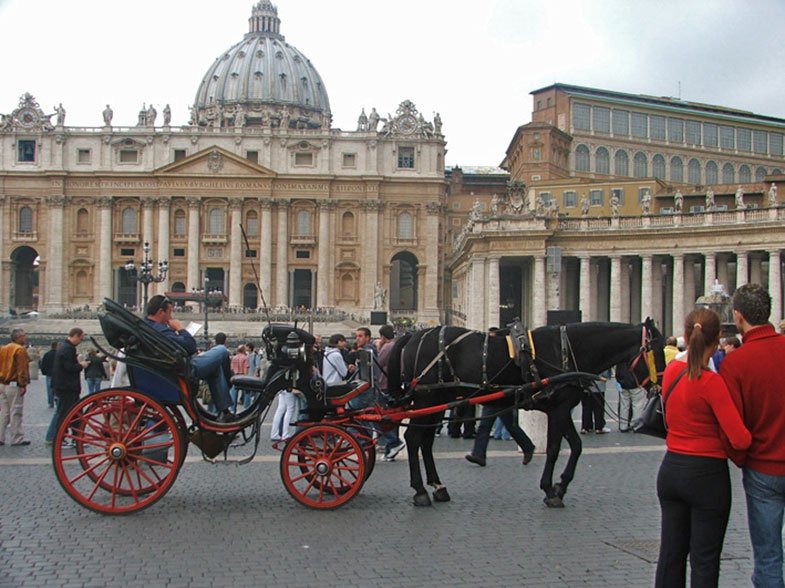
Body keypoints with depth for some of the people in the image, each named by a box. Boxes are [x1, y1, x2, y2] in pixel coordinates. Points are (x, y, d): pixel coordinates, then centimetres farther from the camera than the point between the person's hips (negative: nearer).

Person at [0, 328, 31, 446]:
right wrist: (23, 385, -17)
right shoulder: (20, 350, -12)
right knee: (16, 412, -2)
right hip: (14, 385, -8)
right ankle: (17, 439, 1)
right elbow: (22, 369, -18)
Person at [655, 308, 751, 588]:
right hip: (707, 474, -6)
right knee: (704, 561, 6)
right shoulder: (711, 382, -20)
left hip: (671, 469, 6)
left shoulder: (671, 370, -1)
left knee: (670, 554, 15)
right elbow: (740, 439, -21)